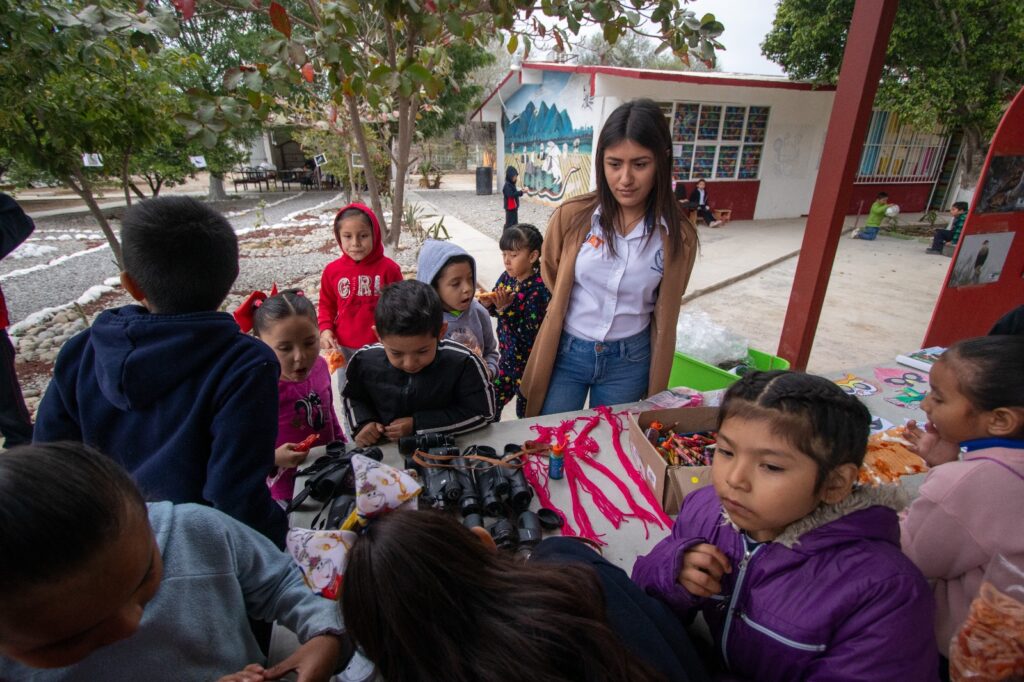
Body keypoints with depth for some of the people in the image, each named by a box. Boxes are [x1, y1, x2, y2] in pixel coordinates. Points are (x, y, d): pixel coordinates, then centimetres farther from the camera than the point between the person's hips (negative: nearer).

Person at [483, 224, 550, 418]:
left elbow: (528, 332, -28)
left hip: (528, 361, -6)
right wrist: (488, 303, -12)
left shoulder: (539, 288, -24)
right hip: (508, 355, 7)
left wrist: (505, 308, -34)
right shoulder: (507, 277, -4)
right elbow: (495, 310, 9)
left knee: (526, 413, 14)